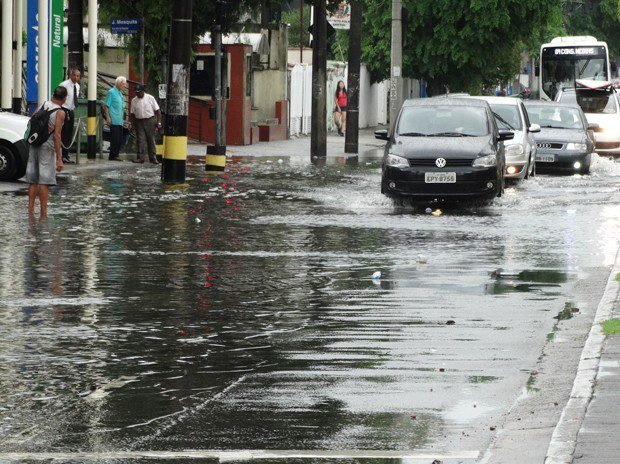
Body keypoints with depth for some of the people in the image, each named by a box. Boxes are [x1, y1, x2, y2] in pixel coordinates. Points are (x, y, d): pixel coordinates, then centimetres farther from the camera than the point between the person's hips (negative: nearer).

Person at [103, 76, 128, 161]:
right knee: (115, 139, -9)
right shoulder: (111, 92, -7)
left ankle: (116, 155, 12)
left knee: (119, 140, 7)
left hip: (120, 121, 8)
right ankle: (113, 156, -6)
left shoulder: (120, 93, 18)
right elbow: (106, 106, -10)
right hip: (114, 121, -8)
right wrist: (108, 118, -17)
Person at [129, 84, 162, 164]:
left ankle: (153, 158, 7)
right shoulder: (134, 100, 5)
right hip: (139, 121, 2)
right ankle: (141, 158, -3)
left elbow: (157, 110, -1)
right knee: (141, 140, -4)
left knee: (151, 140, 2)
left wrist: (159, 122, -7)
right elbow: (132, 113, 10)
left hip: (150, 121, -2)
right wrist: (132, 124, 1)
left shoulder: (150, 98, -2)